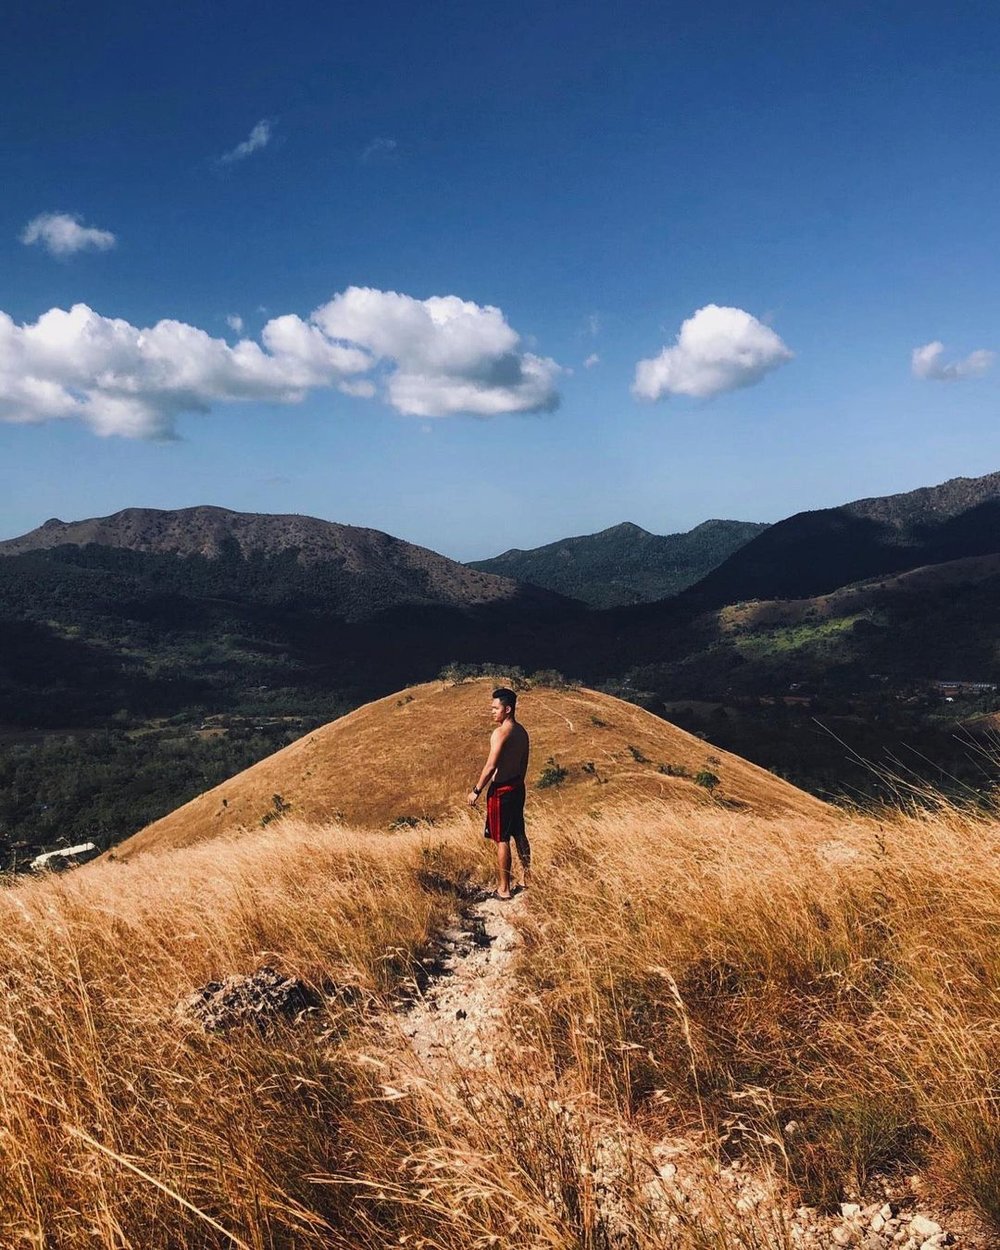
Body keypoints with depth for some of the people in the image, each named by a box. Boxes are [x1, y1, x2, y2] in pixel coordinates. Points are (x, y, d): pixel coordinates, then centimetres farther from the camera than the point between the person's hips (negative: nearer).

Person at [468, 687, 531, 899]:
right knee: (519, 834, 18)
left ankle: (504, 889, 8)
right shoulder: (521, 731, 7)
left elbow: (491, 766, -22)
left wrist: (476, 790, -13)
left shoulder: (500, 733, -20)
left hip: (501, 790, -8)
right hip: (518, 787, 8)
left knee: (502, 840, 1)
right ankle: (528, 879, 29)